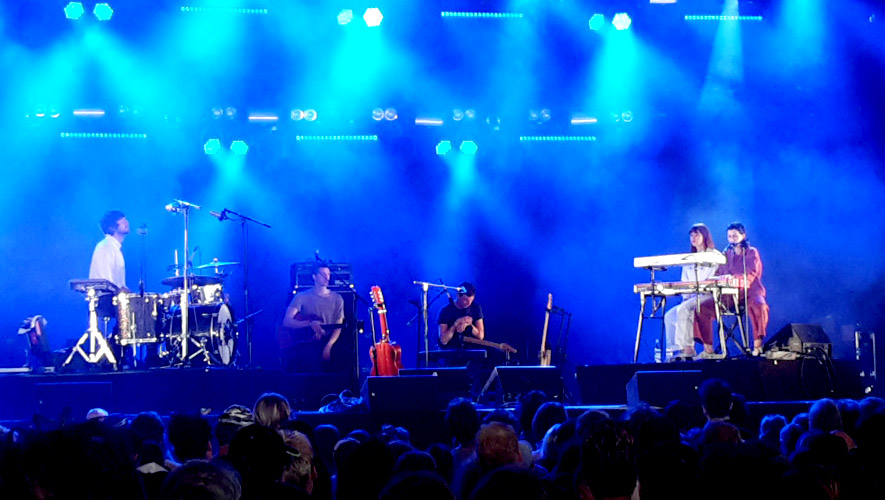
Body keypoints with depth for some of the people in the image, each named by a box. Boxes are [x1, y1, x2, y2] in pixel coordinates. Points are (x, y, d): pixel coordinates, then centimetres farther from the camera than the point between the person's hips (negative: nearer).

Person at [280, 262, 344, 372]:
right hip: (304, 345, -2)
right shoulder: (302, 297, 3)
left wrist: (328, 347, -13)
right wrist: (310, 324, -21)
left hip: (325, 344, 2)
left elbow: (338, 327, 4)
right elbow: (286, 321, -6)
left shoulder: (337, 299, 8)